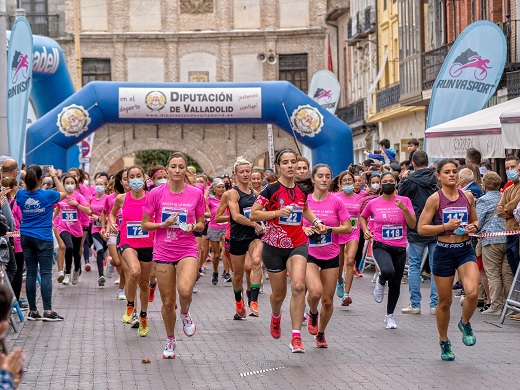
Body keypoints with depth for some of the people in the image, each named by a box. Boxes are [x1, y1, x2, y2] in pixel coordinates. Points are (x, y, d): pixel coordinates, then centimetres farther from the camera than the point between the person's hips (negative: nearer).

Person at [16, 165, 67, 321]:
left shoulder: (21, 194, -2)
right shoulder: (47, 195, -11)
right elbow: (63, 193, 9)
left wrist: (27, 178, 18)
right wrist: (54, 176, 15)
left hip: (26, 237, 4)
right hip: (43, 238, -4)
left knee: (30, 273, 7)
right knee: (46, 273, -3)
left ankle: (32, 311, 9)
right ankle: (47, 311, -8)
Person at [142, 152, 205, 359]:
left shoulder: (196, 194, 0)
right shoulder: (156, 193, -3)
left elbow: (201, 224, 10)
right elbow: (145, 225, 2)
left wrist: (193, 226, -12)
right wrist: (163, 224, -14)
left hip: (188, 250, -1)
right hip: (163, 251, 1)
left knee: (185, 290, -27)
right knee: (167, 301, 6)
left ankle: (185, 314, 8)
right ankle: (170, 341, 29)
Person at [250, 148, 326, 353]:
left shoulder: (301, 190, 4)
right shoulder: (271, 190, -10)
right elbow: (253, 215, -13)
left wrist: (316, 222, 10)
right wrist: (277, 212, -24)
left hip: (297, 245, 2)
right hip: (274, 246, -2)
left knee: (298, 286, -20)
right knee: (279, 294, 9)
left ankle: (296, 338, -19)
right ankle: (276, 317, 48)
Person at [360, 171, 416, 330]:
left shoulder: (404, 201, -1)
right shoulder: (373, 203, 1)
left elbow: (412, 224, -5)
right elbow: (363, 217, 21)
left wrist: (404, 208, -19)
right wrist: (365, 230, 3)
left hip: (399, 247, 2)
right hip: (380, 246, -2)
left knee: (395, 284, 9)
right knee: (388, 271, -32)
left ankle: (389, 315, 29)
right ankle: (380, 283, 5)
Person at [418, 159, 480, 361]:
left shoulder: (468, 196, 4)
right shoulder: (435, 199, -7)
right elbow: (421, 228, -9)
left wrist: (473, 227, -4)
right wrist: (446, 226, -19)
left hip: (466, 250, 2)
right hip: (444, 252, -2)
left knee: (472, 293, -21)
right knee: (444, 302, 7)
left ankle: (465, 324, 11)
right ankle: (444, 342, 29)